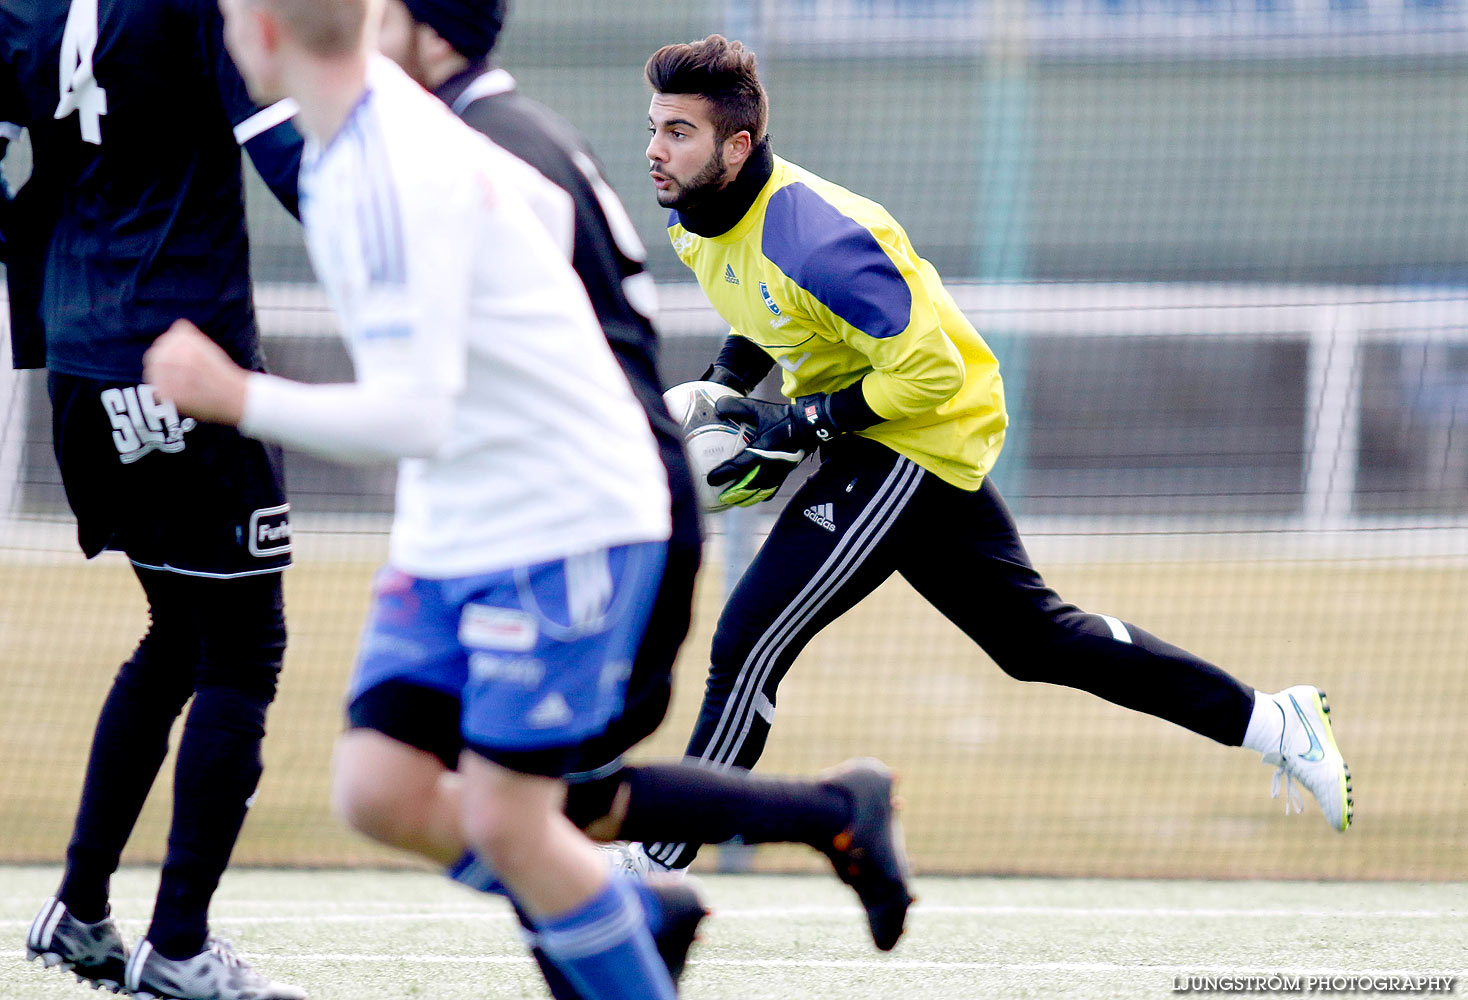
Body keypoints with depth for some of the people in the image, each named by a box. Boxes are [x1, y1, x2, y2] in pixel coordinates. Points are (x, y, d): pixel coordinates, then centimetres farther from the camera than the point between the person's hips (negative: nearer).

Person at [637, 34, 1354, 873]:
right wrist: (722, 388, 3)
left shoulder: (812, 237, -29)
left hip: (914, 444, -10)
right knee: (1033, 634, 17)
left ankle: (660, 868, -9)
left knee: (749, 644, -15)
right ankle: (1270, 720, 24)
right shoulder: (696, 219, -1)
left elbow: (928, 373, -26)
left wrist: (800, 427, -25)